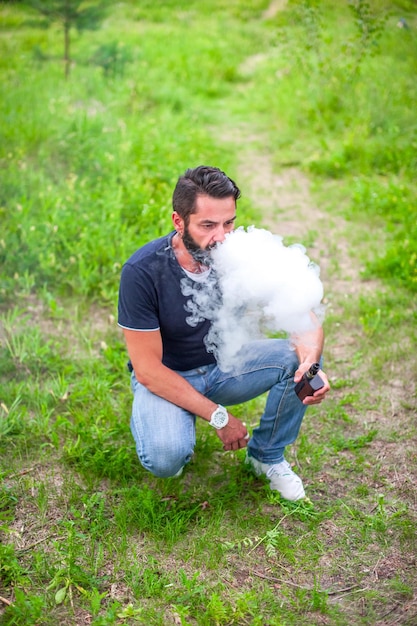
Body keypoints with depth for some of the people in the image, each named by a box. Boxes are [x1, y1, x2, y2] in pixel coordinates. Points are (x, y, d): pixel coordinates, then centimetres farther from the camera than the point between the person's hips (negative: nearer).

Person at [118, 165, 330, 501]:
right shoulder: (142, 271, -27)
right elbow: (148, 370, -22)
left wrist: (311, 363, -39)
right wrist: (218, 416, -24)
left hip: (223, 363, 4)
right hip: (165, 376, -3)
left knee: (296, 360, -21)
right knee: (166, 458, -32)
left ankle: (268, 455, 4)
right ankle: (157, 422, 8)